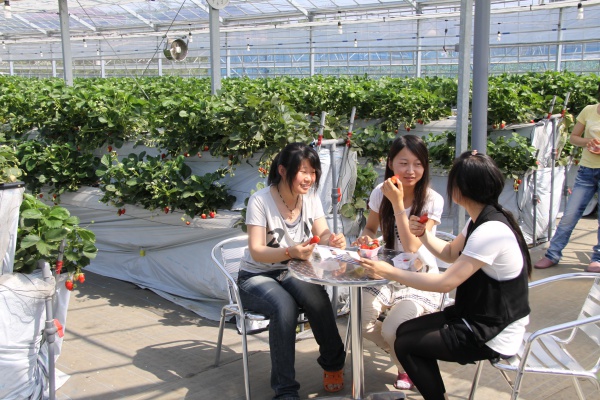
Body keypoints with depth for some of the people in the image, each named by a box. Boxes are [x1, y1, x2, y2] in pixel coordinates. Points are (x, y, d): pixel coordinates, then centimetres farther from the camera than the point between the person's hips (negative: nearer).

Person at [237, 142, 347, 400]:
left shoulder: (310, 198, -2)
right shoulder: (260, 201, -18)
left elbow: (322, 235, -6)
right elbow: (256, 252, -23)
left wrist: (333, 240, -31)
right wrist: (290, 252, -42)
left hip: (291, 273, 4)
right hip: (256, 277, -4)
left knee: (318, 298, -29)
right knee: (285, 306, -35)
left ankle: (333, 364, -3)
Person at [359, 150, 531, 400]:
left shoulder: (491, 231, -28)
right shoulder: (481, 220, 3)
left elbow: (445, 283, -28)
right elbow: (450, 253, 16)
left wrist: (390, 272, -23)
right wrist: (424, 235, -3)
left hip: (494, 335, -9)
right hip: (478, 316, 9)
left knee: (405, 345, -4)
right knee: (406, 330, 10)